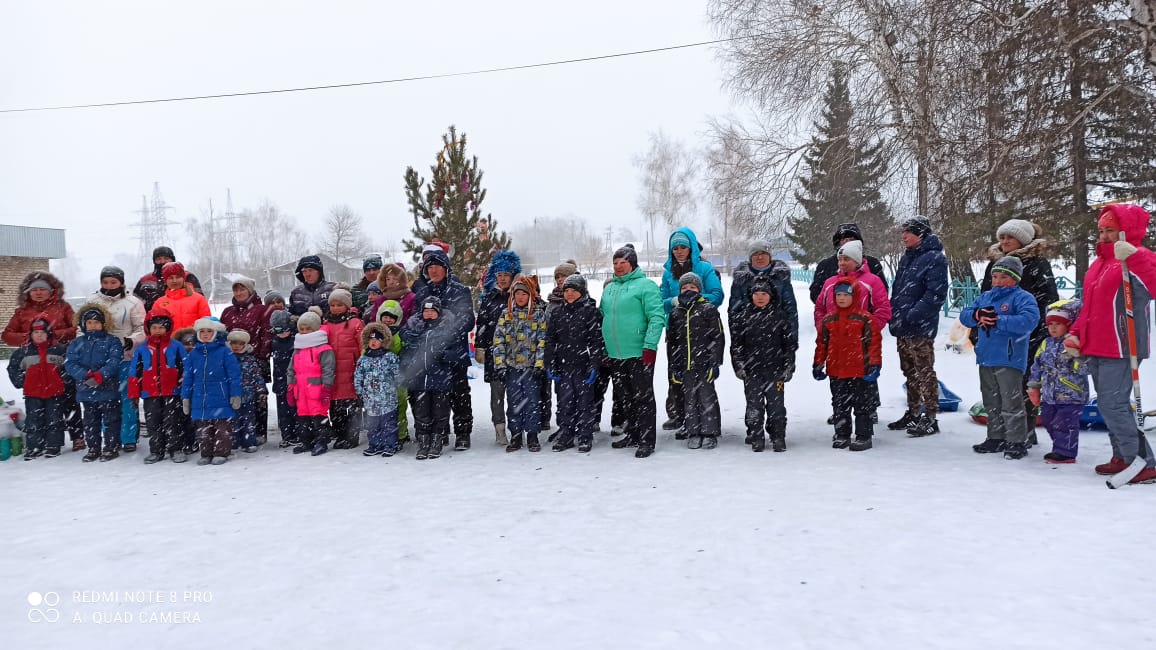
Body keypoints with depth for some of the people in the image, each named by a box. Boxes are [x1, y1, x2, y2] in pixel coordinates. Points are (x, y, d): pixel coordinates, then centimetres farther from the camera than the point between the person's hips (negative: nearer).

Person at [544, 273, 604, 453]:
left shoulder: (591, 312, -2)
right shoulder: (556, 313, 10)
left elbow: (597, 342, -5)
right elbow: (550, 340, 10)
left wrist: (594, 366, -12)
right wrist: (549, 365, 2)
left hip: (583, 367, -3)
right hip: (563, 367, 4)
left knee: (585, 401, 4)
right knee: (564, 402, 7)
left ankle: (585, 437, 14)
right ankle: (565, 436, 18)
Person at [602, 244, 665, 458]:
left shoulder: (645, 285, -6)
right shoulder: (608, 289, 15)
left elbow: (657, 317, -13)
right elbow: (603, 318, 21)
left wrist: (650, 346, -20)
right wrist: (604, 348, 16)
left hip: (639, 353, -7)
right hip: (615, 355, 7)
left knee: (643, 396, -1)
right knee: (626, 397, 16)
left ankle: (647, 441, 4)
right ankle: (632, 434, 28)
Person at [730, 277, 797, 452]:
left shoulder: (780, 316, 3)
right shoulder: (743, 317, 5)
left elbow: (790, 344, 5)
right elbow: (736, 344, 6)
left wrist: (788, 367, 0)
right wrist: (738, 365, -2)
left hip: (775, 371, -1)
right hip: (751, 371, 1)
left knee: (776, 405, 4)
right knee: (754, 406, 4)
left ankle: (778, 437, 16)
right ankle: (756, 437, 15)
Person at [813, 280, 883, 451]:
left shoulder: (865, 319, -5)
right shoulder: (828, 320, 7)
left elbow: (874, 342, -6)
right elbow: (822, 343, 12)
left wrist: (874, 365, -10)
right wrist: (818, 365, 10)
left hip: (858, 371, -4)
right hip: (836, 371, 4)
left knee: (862, 404, 3)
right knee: (840, 404, 12)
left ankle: (864, 436, 12)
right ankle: (842, 434, 23)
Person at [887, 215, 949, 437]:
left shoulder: (934, 258, -11)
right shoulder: (906, 258, 16)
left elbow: (936, 294, -19)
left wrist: (912, 315, -23)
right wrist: (894, 316, 12)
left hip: (920, 328, -9)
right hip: (902, 328, 9)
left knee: (925, 373, -2)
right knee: (909, 372, 16)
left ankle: (930, 417, 5)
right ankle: (913, 413, 27)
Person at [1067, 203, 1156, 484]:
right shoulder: (1099, 262, 18)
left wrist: (1132, 258, -39)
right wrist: (1076, 334, 12)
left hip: (1121, 348, -9)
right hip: (1095, 350, 9)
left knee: (1113, 405, -12)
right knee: (1108, 405, 14)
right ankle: (1122, 457, 24)